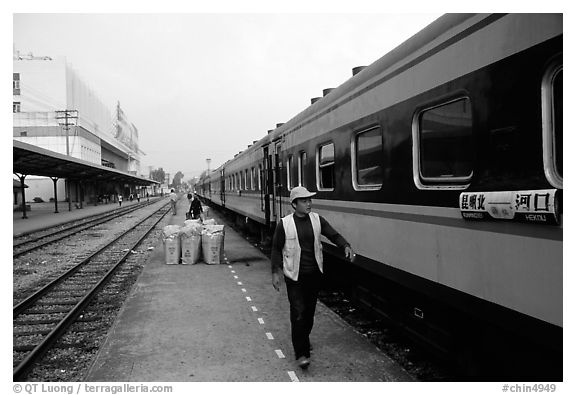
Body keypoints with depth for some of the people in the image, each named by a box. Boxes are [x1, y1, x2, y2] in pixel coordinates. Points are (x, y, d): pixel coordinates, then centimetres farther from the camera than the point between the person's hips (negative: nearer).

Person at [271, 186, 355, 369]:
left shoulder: (317, 219, -1)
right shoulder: (284, 224, -10)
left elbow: (333, 235, 1)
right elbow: (276, 249, -3)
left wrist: (346, 246, -18)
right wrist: (275, 272, -5)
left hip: (314, 274, 4)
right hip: (294, 275, -4)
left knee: (309, 311, 15)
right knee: (298, 313, -7)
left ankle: (303, 340, 38)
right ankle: (301, 354, 1)